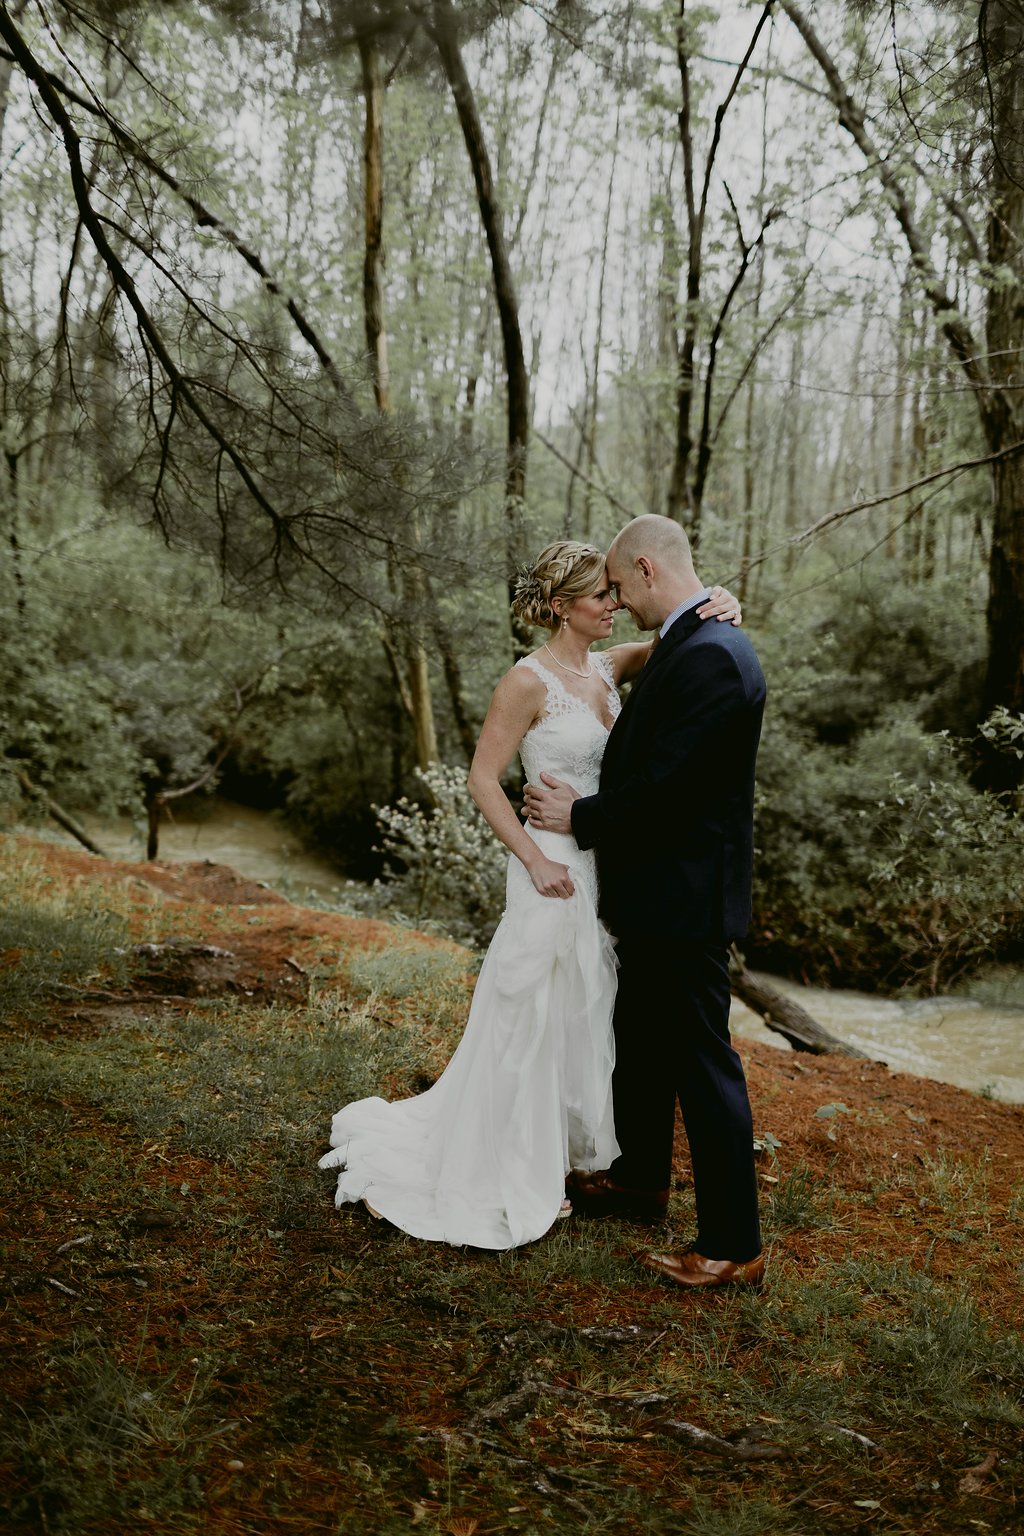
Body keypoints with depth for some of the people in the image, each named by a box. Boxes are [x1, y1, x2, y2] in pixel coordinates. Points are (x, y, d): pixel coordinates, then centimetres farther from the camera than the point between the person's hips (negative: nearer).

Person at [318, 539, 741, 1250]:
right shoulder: (529, 680, -14)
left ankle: (566, 1151, 37)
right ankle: (512, 1178, 21)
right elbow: (484, 779, -14)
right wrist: (536, 861, -19)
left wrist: (720, 605, -14)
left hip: (610, 866, 8)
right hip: (557, 866, -8)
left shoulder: (608, 666, 6)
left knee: (591, 1015, 18)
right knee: (534, 1019, 4)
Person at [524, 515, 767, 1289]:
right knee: (641, 1042, 24)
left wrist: (580, 816, -11)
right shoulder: (685, 646, 10)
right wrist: (588, 801, 5)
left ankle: (734, 1246, 14)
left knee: (702, 1062, 0)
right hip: (656, 890, 10)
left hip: (685, 900, -10)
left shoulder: (710, 658, -22)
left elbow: (663, 788, -25)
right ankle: (641, 1177, 44)